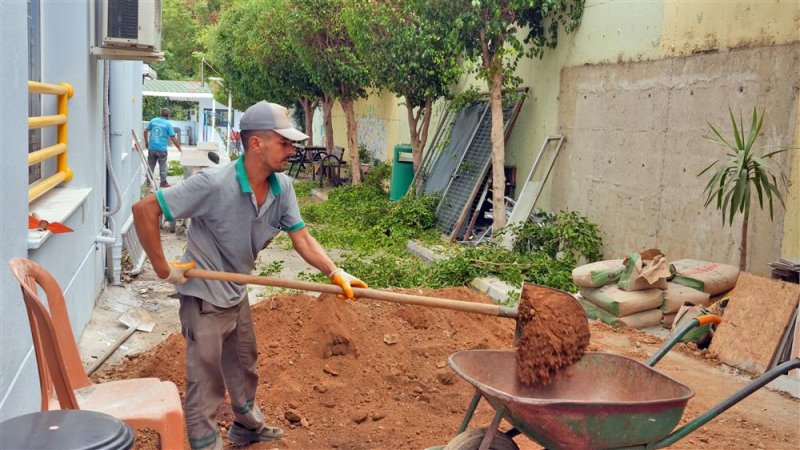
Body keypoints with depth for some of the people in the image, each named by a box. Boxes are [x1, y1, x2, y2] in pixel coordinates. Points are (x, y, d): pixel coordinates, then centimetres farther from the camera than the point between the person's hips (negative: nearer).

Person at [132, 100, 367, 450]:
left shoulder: (282, 188, -10)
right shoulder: (213, 185, -30)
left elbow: (302, 238, -6)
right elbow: (144, 210, -26)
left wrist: (335, 273, -20)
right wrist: (163, 269, -22)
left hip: (237, 293, 8)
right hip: (205, 297, -7)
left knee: (244, 367, 26)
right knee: (206, 384, 4)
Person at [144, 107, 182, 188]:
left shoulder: (153, 121, 4)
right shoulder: (168, 124, -7)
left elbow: (145, 131, 8)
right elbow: (173, 138, -9)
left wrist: (146, 142, 21)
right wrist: (179, 148, -2)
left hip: (151, 148, 4)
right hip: (161, 148, -4)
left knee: (151, 165, 13)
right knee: (162, 166, 6)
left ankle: (149, 181, 19)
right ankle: (163, 182, 9)